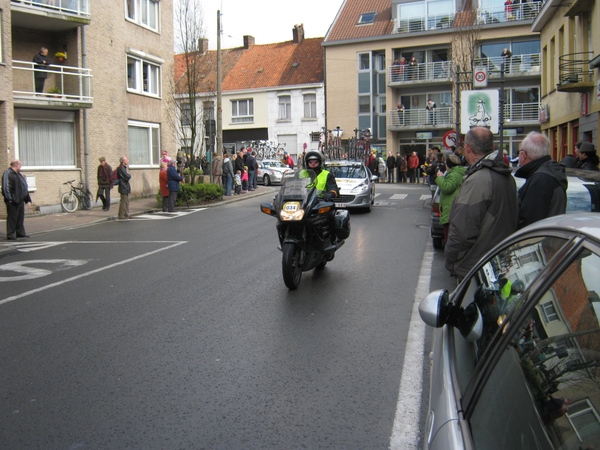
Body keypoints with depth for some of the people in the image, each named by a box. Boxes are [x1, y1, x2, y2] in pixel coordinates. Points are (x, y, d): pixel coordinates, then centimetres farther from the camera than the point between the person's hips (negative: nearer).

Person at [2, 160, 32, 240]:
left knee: (20, 218, 13)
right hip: (13, 201, -9)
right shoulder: (8, 174, -11)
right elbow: (5, 187, -19)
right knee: (12, 218, -4)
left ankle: (20, 233, 21)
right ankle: (10, 234, 1)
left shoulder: (19, 174, 18)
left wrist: (27, 198, 18)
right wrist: (9, 198, -22)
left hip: (20, 200, 9)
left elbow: (24, 187, 23)